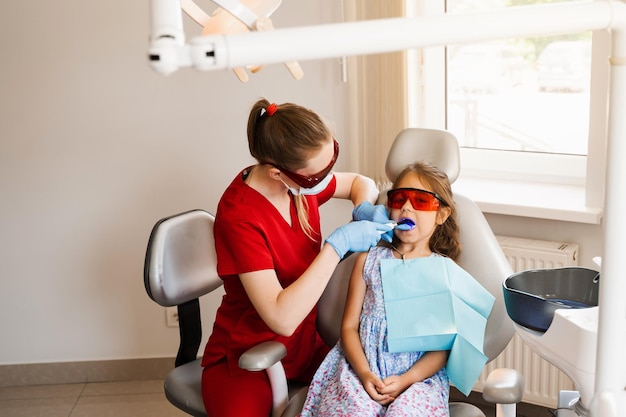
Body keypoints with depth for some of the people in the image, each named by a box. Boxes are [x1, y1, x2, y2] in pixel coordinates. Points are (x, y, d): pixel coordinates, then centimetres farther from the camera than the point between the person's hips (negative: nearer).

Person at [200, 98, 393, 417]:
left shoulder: (305, 178, -6)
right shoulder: (238, 219, -26)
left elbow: (361, 183, 14)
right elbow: (282, 318, -31)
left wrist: (365, 209, -8)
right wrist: (338, 243, -29)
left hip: (305, 342, 6)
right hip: (244, 358, -5)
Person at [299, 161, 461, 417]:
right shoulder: (368, 260, 11)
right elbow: (349, 326, 7)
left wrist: (406, 380, -13)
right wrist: (364, 373, -10)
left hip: (419, 375, -1)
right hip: (362, 368, 1)